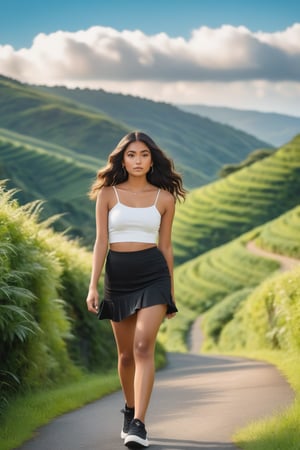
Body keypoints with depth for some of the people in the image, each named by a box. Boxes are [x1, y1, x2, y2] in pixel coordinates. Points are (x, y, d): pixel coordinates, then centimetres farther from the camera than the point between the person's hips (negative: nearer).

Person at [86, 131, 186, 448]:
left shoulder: (164, 198, 3)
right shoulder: (107, 194, 3)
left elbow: (165, 246, 9)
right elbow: (101, 242, 1)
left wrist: (171, 292, 12)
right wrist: (93, 286, -7)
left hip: (153, 275, -1)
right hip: (117, 276, 2)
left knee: (143, 347, -17)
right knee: (125, 353, 11)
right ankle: (130, 410, 35)